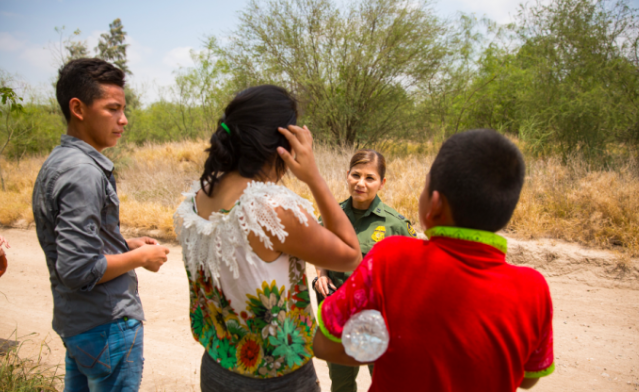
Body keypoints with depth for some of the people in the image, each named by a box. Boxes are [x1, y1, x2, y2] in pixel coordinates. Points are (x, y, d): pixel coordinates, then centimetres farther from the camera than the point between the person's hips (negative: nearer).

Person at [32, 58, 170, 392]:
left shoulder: (56, 163, 9)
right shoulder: (83, 172, -22)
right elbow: (79, 269, -26)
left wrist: (126, 245, 8)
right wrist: (141, 258, -13)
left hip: (73, 322, 10)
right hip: (107, 326, -9)